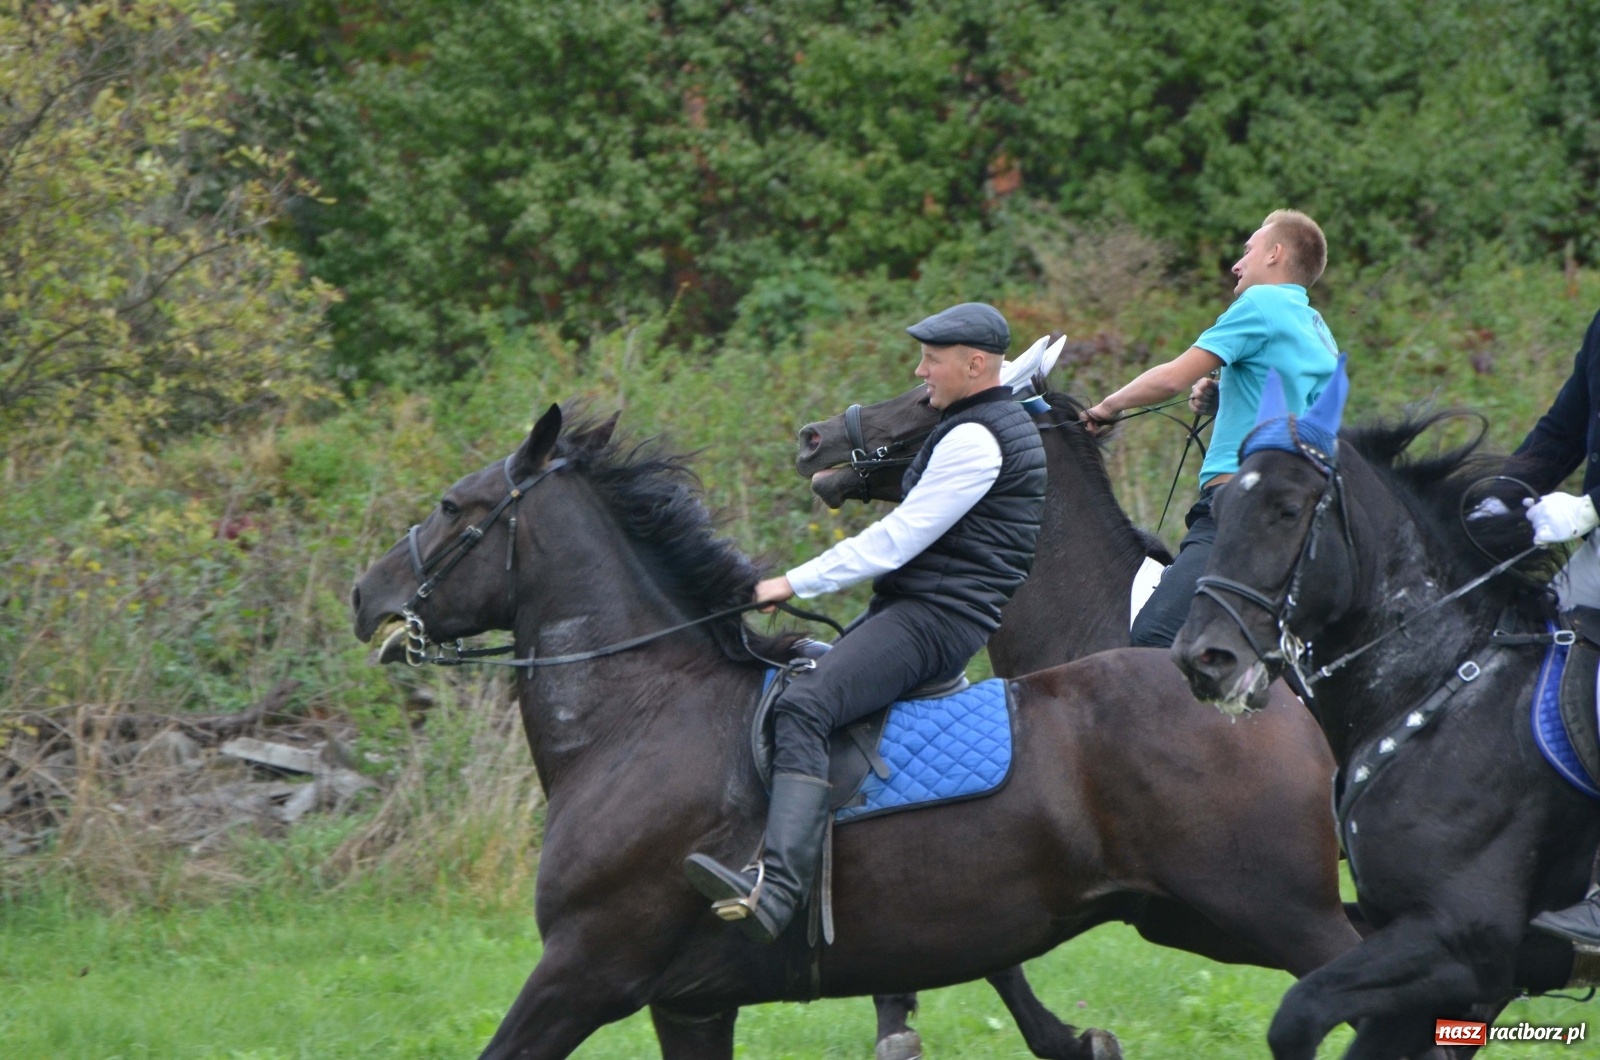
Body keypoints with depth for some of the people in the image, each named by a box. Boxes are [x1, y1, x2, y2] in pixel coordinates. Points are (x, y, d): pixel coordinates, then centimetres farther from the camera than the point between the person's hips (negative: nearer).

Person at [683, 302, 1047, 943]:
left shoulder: (974, 439, -13)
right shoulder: (1001, 425, 21)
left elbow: (897, 541, -17)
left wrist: (794, 584, -14)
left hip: (933, 619, -12)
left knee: (803, 709, -30)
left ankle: (774, 889, -49)